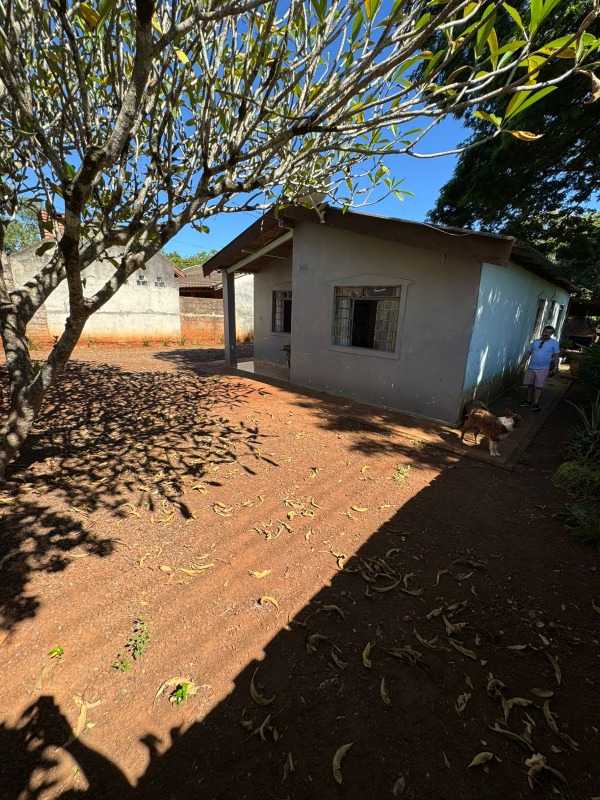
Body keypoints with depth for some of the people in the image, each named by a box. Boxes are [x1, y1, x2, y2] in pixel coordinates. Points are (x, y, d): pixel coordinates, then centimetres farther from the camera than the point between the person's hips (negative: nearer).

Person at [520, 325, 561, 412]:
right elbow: (528, 353, 9)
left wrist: (555, 368, -7)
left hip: (543, 369, -3)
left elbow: (556, 356, 0)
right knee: (530, 385, 9)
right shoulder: (535, 341, 8)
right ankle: (528, 401, 20)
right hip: (531, 367, 3)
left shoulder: (554, 343, 0)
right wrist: (523, 363, 2)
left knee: (538, 387, -3)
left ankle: (535, 404, 0)